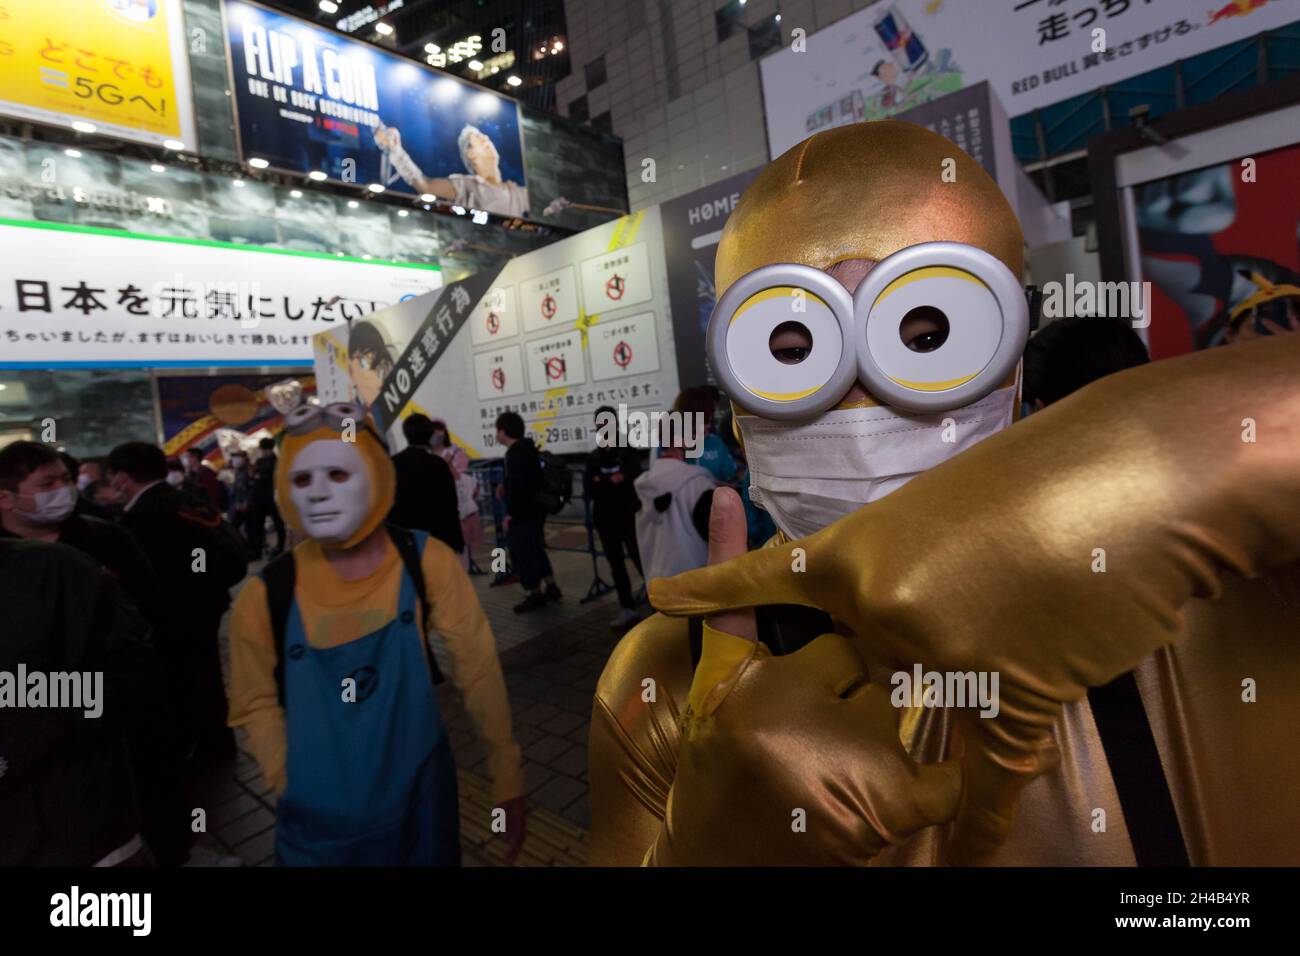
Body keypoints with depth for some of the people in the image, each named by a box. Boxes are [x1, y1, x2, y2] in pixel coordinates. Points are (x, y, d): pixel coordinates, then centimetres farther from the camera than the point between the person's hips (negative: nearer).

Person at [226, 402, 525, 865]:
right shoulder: (265, 596, -13)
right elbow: (256, 705, 2)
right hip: (318, 825, 0)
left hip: (421, 802, 0)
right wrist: (294, 789, -5)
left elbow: (478, 671, -10)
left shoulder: (427, 561, -16)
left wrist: (507, 780, -5)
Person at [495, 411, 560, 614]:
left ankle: (534, 594, 8)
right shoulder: (528, 449, 12)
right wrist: (506, 488, 22)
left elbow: (516, 485, -24)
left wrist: (510, 512, -19)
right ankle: (551, 587, 26)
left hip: (522, 513, -10)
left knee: (522, 553, -1)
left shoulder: (515, 454, -19)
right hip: (534, 509, 10)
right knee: (535, 549, 19)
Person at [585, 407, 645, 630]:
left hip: (628, 516, -4)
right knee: (615, 563, 7)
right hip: (605, 518, 4)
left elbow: (632, 479, -15)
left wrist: (603, 482, -15)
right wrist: (614, 481, -15)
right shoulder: (593, 457, 9)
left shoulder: (629, 451, 0)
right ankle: (628, 609, 15)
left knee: (639, 559, -7)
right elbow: (590, 490, -2)